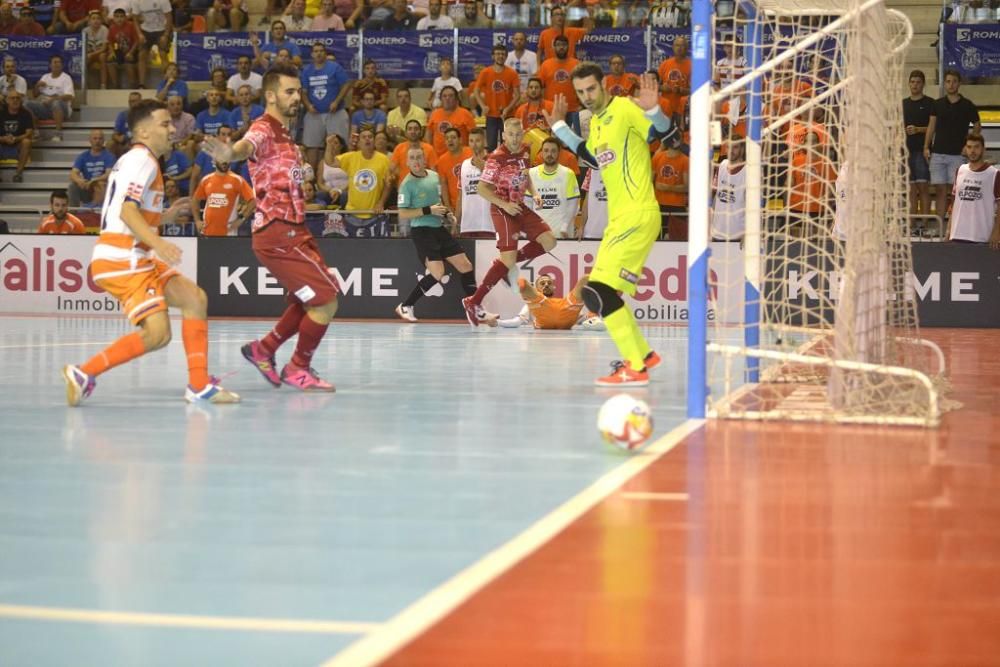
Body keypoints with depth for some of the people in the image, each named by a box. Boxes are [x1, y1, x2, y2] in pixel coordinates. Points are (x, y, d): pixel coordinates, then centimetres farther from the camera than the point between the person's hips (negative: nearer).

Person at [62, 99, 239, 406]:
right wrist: (157, 242, -36)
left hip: (136, 259, 10)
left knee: (195, 298, 5)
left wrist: (163, 217, 25)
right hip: (121, 261, -10)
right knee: (157, 333, -16)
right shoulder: (141, 160, -10)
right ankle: (83, 373, -9)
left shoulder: (138, 159, 21)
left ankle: (199, 385, 4)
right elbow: (127, 210, -24)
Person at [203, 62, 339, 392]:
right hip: (278, 233, -10)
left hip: (293, 231, 10)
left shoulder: (284, 135, 17)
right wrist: (229, 154, -59)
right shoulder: (264, 130, -13)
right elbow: (246, 146, -39)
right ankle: (298, 369, 9)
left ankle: (264, 350, 29)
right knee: (326, 302, -7)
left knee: (309, 300, 20)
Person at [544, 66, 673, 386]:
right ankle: (643, 354, 28)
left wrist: (652, 109, -40)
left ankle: (635, 369, -13)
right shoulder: (595, 121, 16)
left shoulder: (625, 108, -10)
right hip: (619, 218, 10)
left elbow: (662, 131, -22)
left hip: (638, 215, -10)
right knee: (600, 292, 15)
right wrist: (560, 128, 33)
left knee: (598, 291, -16)